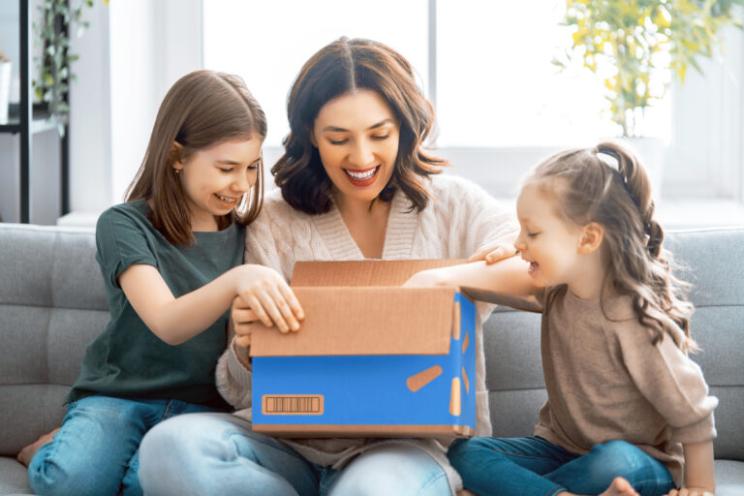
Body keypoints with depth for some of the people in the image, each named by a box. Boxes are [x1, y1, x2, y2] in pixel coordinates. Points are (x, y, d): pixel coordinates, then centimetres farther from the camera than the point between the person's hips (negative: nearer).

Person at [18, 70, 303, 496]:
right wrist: (236, 280, -41)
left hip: (203, 407, 2)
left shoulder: (248, 234, 8)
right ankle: (62, 450, 2)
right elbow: (167, 324, -22)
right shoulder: (124, 225, -6)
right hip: (118, 397, -2)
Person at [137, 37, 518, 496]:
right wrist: (245, 350, -18)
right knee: (171, 449, -28)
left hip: (414, 442, -3)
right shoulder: (275, 224, 7)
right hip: (295, 445, 3)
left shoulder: (454, 205, 6)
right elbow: (243, 394, 7)